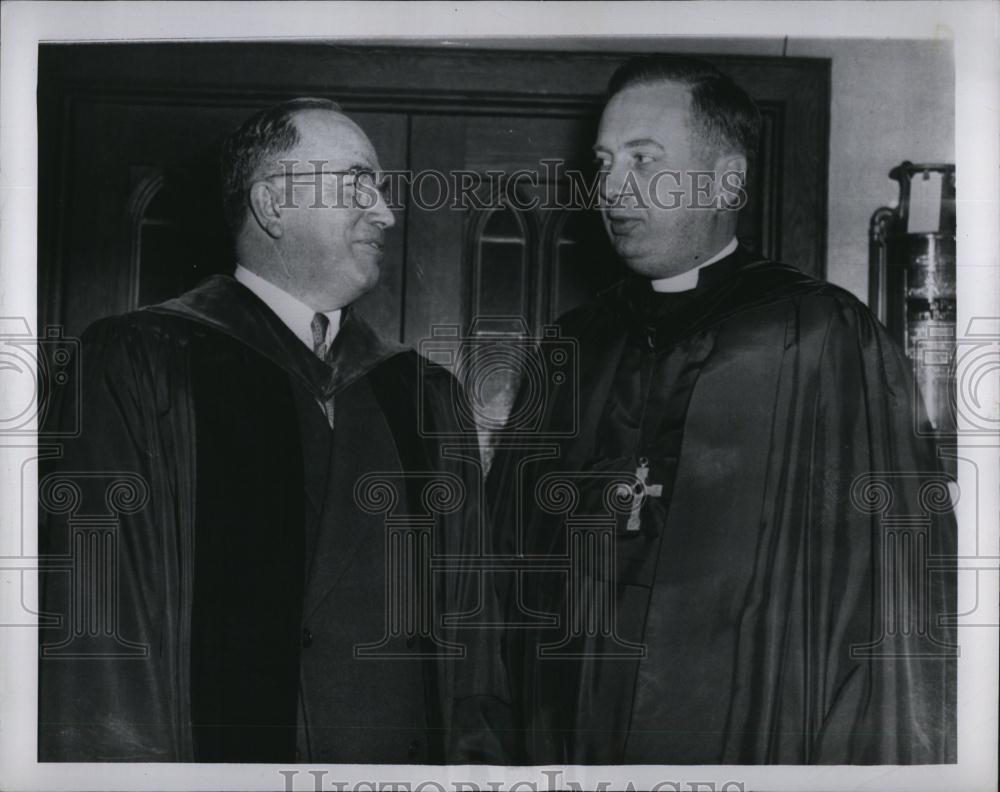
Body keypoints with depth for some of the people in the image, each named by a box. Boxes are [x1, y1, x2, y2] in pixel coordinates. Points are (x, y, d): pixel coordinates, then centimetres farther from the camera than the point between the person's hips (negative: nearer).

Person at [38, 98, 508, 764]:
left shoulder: (421, 392, 7)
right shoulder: (136, 366, -6)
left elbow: (464, 624, 6)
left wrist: (472, 749, -1)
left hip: (412, 761, 4)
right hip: (222, 752, -3)